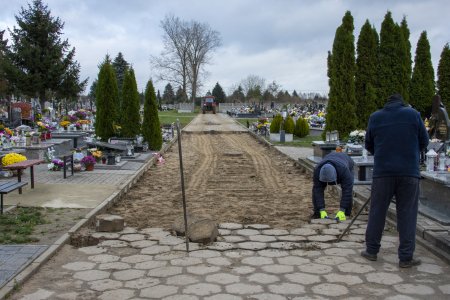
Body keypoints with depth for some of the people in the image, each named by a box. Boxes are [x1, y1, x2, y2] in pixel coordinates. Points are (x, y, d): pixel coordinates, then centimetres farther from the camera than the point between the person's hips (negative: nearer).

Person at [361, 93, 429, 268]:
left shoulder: (375, 117, 7)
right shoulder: (413, 114, 4)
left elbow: (368, 145, 13)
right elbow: (424, 142, 8)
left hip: (383, 171, 1)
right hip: (409, 172, -1)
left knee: (377, 211, 10)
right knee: (407, 214, 3)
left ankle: (371, 250, 17)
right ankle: (406, 258, 5)